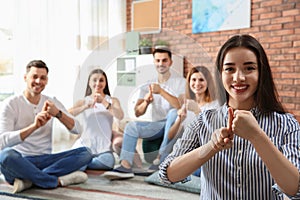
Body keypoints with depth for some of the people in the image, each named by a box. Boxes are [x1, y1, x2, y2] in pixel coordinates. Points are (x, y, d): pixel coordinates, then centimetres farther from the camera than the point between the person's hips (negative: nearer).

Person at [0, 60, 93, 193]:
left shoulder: (52, 102, 9)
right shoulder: (11, 104, -4)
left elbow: (76, 129, 0)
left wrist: (58, 113, -18)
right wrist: (34, 126, -29)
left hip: (45, 160, 4)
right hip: (21, 162, -4)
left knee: (85, 153, -18)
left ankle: (29, 179, -27)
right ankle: (57, 181, -23)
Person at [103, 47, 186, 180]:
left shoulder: (180, 82, 1)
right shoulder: (148, 86, 11)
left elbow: (181, 106, -18)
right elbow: (137, 112, 1)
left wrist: (161, 91, -28)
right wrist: (146, 101, -21)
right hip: (157, 126, 4)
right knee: (131, 126, -21)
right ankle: (125, 167, -33)